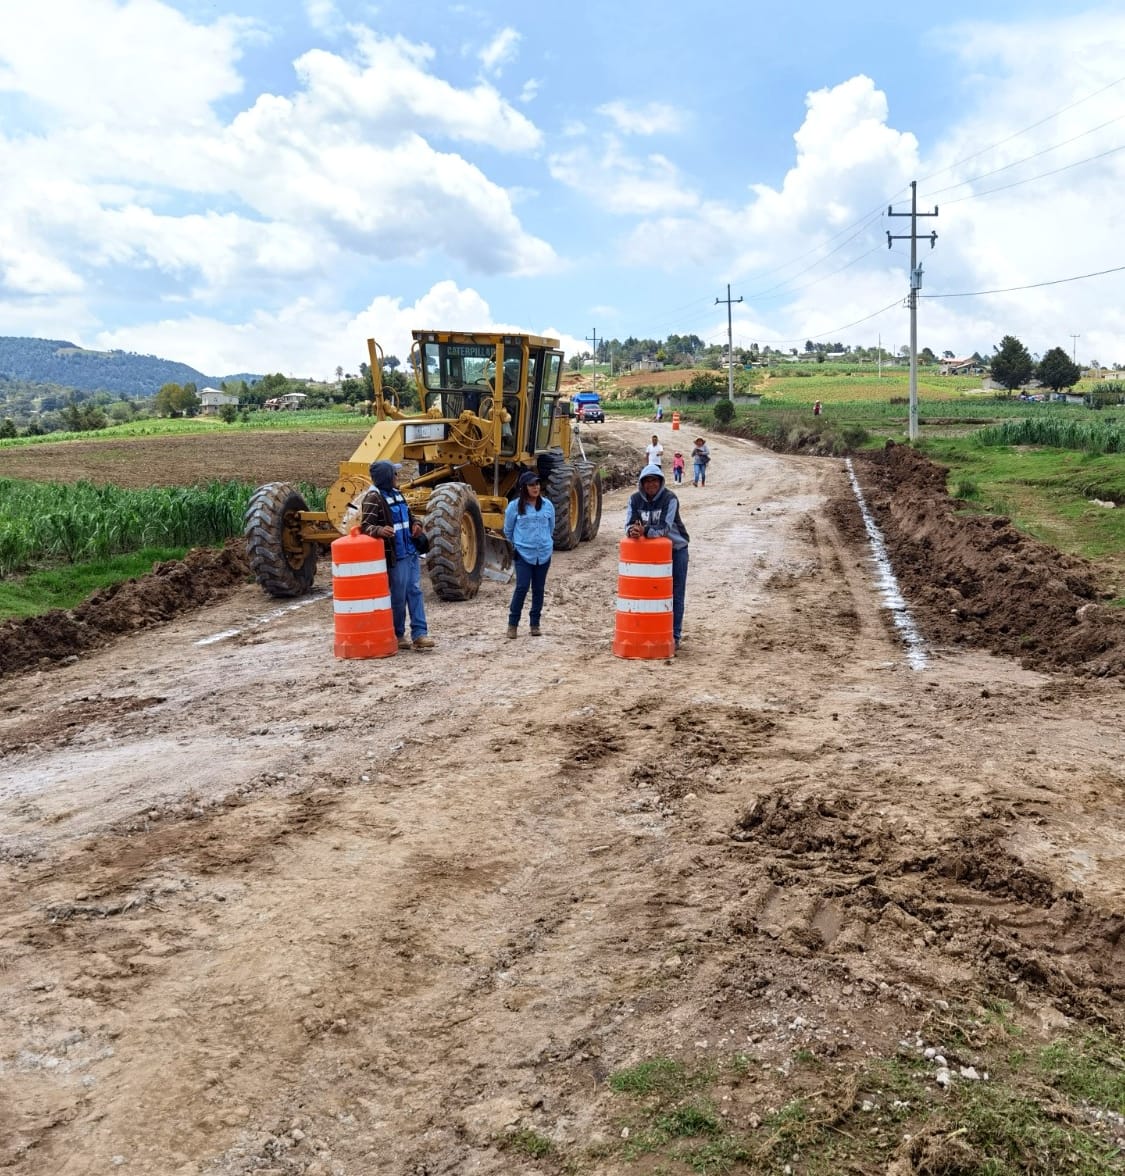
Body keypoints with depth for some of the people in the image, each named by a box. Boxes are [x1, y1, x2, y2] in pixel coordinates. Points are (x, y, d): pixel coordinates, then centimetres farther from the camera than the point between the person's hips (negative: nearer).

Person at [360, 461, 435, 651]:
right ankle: (397, 635, 14)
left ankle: (419, 634, 7)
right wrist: (379, 530, -39)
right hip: (395, 556, -8)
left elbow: (408, 515, 27)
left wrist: (416, 525, 5)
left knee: (415, 592, 6)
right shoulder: (373, 498, -12)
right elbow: (365, 525, -19)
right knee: (398, 597, 0)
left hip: (411, 552, 8)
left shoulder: (396, 494, 14)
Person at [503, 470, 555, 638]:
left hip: (543, 554, 3)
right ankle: (513, 624, 2)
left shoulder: (547, 505, 3)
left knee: (538, 589, 8)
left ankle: (535, 624, 18)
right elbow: (508, 530, 9)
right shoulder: (514, 506, -4)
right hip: (523, 554, -3)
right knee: (522, 587, -10)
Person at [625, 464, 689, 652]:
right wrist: (632, 530, -37)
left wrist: (645, 531, -45)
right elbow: (629, 523, -13)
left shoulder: (670, 499, -18)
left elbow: (664, 527, -28)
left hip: (676, 549, -3)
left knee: (675, 594, 3)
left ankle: (674, 635, 11)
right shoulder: (635, 499, -6)